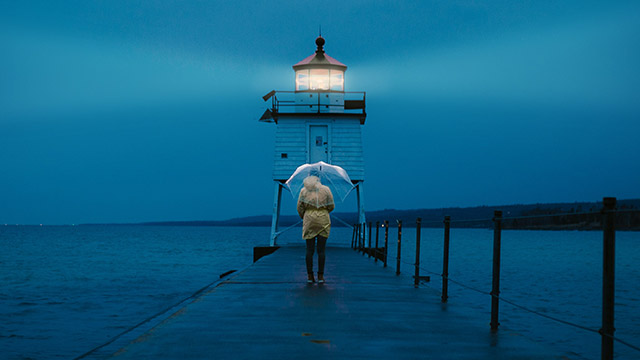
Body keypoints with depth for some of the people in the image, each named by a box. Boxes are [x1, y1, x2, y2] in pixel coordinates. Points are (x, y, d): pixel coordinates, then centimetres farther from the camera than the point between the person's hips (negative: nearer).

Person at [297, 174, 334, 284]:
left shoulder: (304, 190, 3)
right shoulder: (326, 189, 1)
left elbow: (299, 207, 1)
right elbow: (331, 206, 3)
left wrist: (303, 217, 19)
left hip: (309, 220, 1)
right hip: (323, 221, -1)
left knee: (309, 250, 4)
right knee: (321, 250, 2)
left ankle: (310, 276, 4)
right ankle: (320, 276, 2)